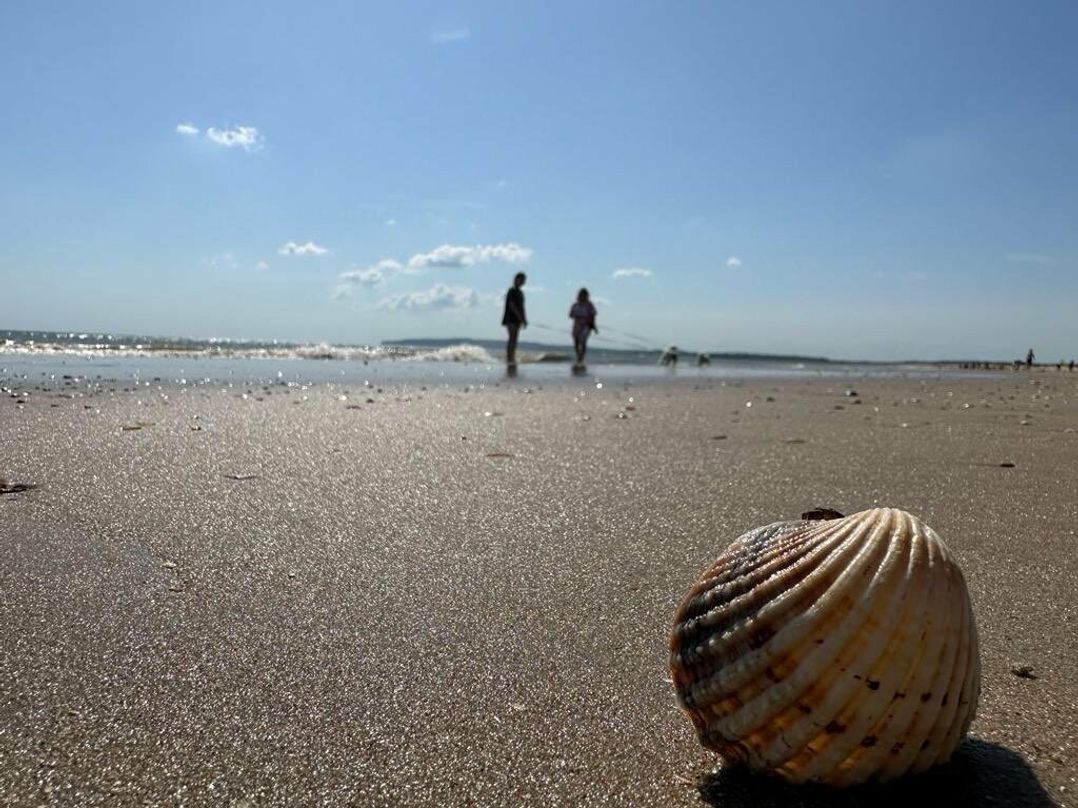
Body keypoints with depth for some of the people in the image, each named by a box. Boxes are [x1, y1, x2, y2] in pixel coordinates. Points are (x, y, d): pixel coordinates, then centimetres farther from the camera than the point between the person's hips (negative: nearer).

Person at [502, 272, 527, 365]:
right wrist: (521, 318, -20)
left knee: (514, 339, 5)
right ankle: (509, 359, -21)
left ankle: (512, 359, 6)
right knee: (512, 338, -17)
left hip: (517, 319, 9)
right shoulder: (512, 291, -8)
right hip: (511, 318, -9)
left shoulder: (520, 292, 18)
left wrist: (524, 319, 14)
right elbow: (512, 305, -16)